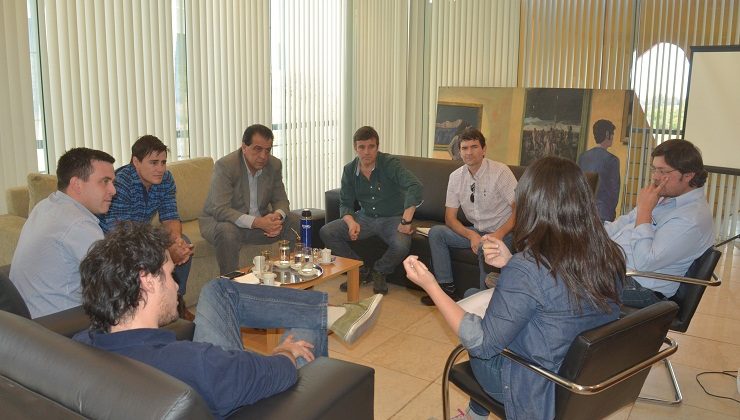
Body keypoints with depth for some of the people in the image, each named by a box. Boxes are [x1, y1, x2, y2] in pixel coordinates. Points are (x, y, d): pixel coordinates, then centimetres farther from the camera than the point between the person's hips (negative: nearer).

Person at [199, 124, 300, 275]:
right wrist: (256, 222, -39)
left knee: (296, 222, -10)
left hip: (260, 221, 5)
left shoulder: (275, 165, -4)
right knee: (227, 232, -38)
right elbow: (220, 210, -28)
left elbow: (280, 200, 4)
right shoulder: (225, 166, -21)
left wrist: (277, 216, -23)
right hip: (220, 220, -5)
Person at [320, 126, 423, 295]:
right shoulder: (349, 170, -1)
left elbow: (415, 186, -30)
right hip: (365, 217, 4)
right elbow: (345, 204, 3)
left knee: (401, 245, -35)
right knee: (326, 232, -14)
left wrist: (406, 221, -36)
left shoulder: (390, 164, -17)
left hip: (392, 218, -4)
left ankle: (379, 272, 1)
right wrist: (351, 222, -21)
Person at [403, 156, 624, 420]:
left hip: (539, 390, -6)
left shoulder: (526, 269, -30)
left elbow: (482, 344, -23)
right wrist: (511, 264, -2)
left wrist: (430, 285, -18)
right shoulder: (611, 256, -9)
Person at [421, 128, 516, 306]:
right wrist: (471, 235, -19)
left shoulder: (500, 171, -15)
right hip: (475, 231, 6)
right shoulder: (456, 177, 0)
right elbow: (450, 217, -1)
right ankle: (447, 289, -5)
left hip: (503, 232, -5)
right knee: (435, 232, -11)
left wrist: (499, 234, -30)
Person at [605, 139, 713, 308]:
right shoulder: (665, 196, 10)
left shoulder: (692, 219, -20)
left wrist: (645, 209, -21)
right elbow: (625, 222, 20)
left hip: (641, 287, -9)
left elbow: (644, 262, -27)